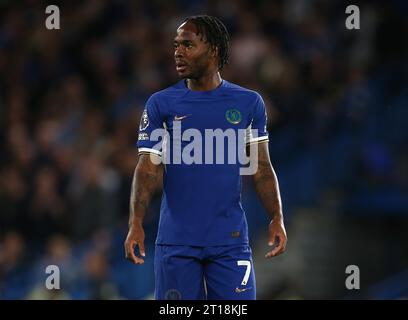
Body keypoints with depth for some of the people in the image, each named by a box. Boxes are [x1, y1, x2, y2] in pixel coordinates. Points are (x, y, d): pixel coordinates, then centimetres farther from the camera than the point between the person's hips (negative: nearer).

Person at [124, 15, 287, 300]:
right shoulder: (161, 104, 3)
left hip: (231, 240, 0)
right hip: (175, 241, 0)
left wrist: (277, 219, -5)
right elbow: (148, 170, -2)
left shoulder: (248, 103, 4)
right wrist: (136, 224, -15)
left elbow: (262, 168, 7)